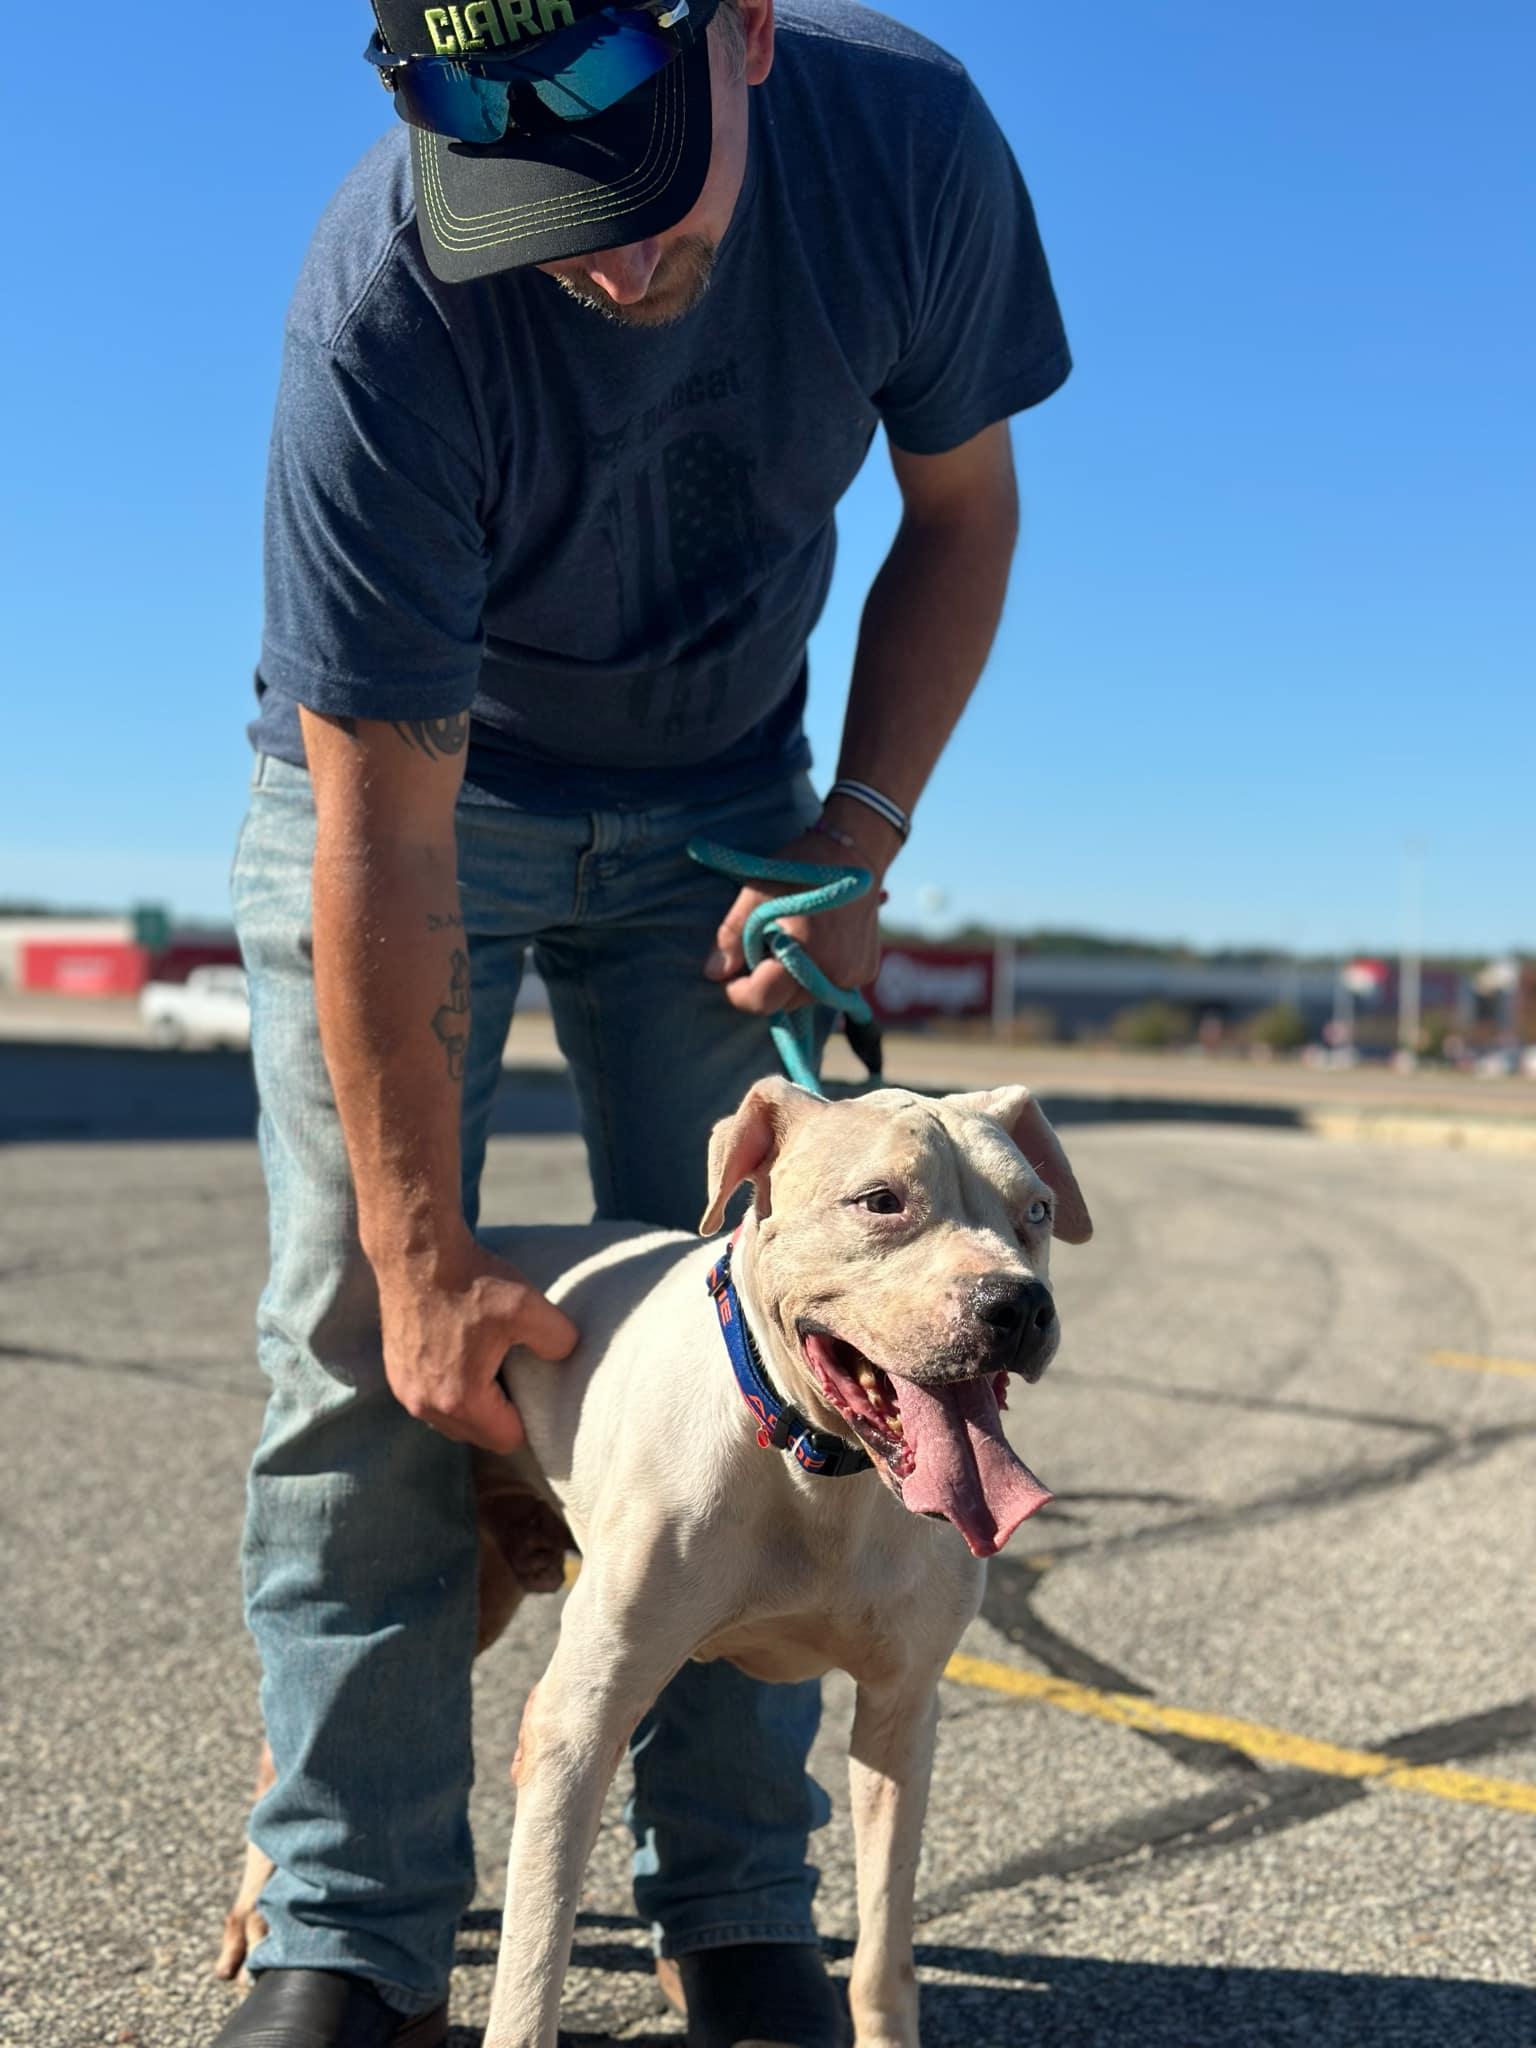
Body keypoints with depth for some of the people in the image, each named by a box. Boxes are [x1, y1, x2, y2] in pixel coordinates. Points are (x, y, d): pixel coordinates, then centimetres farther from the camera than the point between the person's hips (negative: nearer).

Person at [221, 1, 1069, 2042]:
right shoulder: (385, 303, -33)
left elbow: (960, 512, -4)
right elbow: (384, 831, -29)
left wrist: (859, 836, -16)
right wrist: (428, 1256, -24)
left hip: (716, 805, 3)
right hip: (397, 789, -2)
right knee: (364, 1332, -9)